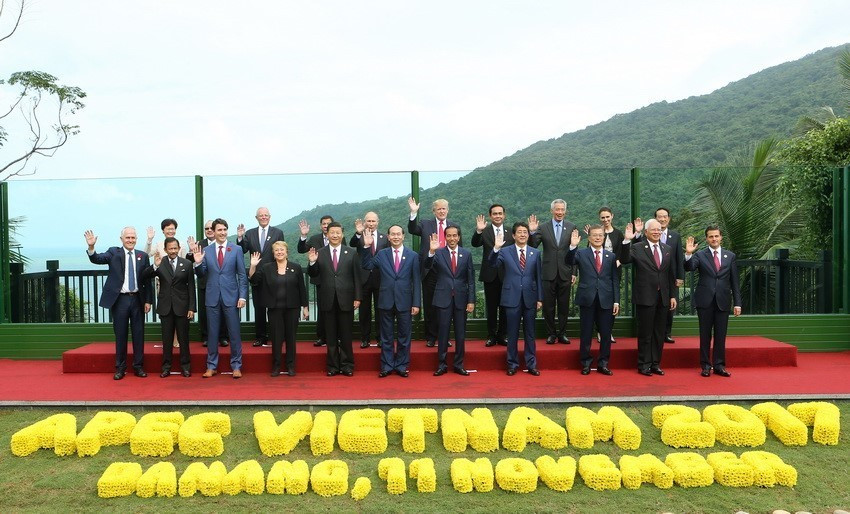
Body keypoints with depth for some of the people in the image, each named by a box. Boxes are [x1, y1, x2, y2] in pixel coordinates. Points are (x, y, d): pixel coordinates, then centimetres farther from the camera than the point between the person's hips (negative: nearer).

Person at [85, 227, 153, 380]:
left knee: (138, 334, 7)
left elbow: (147, 280, 6)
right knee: (120, 335, 7)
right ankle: (120, 367, 17)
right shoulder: (114, 253, 1)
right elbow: (96, 259, -16)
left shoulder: (143, 256, 5)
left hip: (137, 300, 2)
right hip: (119, 300, -1)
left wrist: (148, 301, 2)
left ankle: (138, 366, 17)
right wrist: (91, 247, -36)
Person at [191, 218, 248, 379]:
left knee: (234, 333, 3)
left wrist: (242, 296, -7)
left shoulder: (236, 250, 0)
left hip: (231, 296, -1)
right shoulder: (206, 251, 4)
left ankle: (236, 366, 13)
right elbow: (202, 275, 6)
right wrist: (198, 263, -13)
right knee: (212, 333, 9)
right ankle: (211, 366, 19)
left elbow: (242, 275, 0)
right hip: (212, 297, 2)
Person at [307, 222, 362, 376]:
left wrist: (357, 297, -3)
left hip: (346, 300, -1)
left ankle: (347, 365, 16)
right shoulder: (319, 253, 3)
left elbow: (356, 277, 2)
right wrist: (312, 262, -16)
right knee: (330, 336, 8)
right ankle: (333, 366, 17)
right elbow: (313, 275, 4)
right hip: (328, 300, 1)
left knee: (346, 335, 6)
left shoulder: (351, 253, 2)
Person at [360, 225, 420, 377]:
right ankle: (386, 366, 19)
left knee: (404, 336, 8)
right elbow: (366, 266, -3)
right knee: (386, 336, 9)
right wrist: (366, 247, -14)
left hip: (404, 302, -1)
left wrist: (416, 303, -4)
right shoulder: (381, 254, 5)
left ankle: (402, 366, 20)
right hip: (386, 302, 1)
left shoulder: (413, 256, 1)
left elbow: (416, 281, 0)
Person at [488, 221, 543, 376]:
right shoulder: (505, 251, 0)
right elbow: (493, 264, -15)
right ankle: (512, 365, 17)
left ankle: (531, 364, 19)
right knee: (512, 334, 6)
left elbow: (539, 277, 7)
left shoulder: (535, 253, 6)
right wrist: (496, 248, -31)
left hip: (530, 298, 2)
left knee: (530, 334, 9)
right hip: (512, 298, -2)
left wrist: (539, 298, 4)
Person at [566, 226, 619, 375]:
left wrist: (616, 301, 1)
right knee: (586, 334, 6)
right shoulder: (581, 254, 4)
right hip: (587, 299, -2)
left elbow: (615, 280, 7)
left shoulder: (611, 256, 9)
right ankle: (586, 363, 18)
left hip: (606, 300, 2)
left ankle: (603, 364, 18)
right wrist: (572, 246, -31)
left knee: (606, 334, 6)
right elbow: (570, 262, -16)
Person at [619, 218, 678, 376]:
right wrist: (627, 240, -32)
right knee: (645, 333, 3)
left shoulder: (668, 249, 11)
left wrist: (673, 295, 8)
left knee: (659, 333, 10)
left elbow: (672, 275, 12)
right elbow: (624, 260, -21)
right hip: (645, 297, -4)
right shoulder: (637, 248, -3)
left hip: (663, 298, 5)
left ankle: (655, 364, 21)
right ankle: (644, 365, 13)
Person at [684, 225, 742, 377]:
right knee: (705, 335, 5)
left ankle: (719, 365, 15)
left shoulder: (730, 256, 8)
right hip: (705, 301, -1)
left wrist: (737, 303, 3)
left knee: (721, 335, 5)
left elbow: (735, 282, 8)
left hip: (723, 301, 2)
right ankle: (705, 365, 13)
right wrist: (688, 254, -32)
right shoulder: (700, 255, 2)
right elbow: (689, 268, -16)